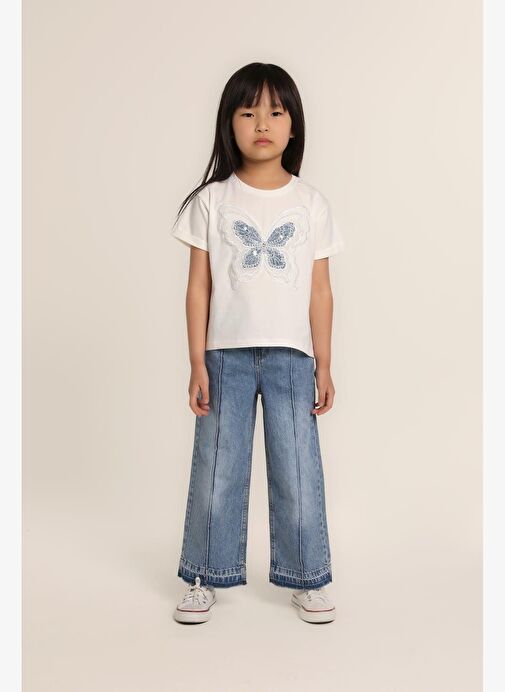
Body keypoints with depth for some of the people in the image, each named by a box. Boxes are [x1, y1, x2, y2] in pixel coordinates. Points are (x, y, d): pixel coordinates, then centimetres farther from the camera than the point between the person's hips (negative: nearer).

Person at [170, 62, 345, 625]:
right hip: (226, 355, 0)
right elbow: (199, 287, 2)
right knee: (217, 470, 7)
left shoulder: (311, 204, 6)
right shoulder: (211, 200, 3)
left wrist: (323, 366, 3)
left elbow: (320, 291, 5)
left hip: (291, 356, 1)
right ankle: (206, 578, 23)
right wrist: (198, 364, -3)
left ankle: (305, 579, 23)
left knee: (297, 472, 5)